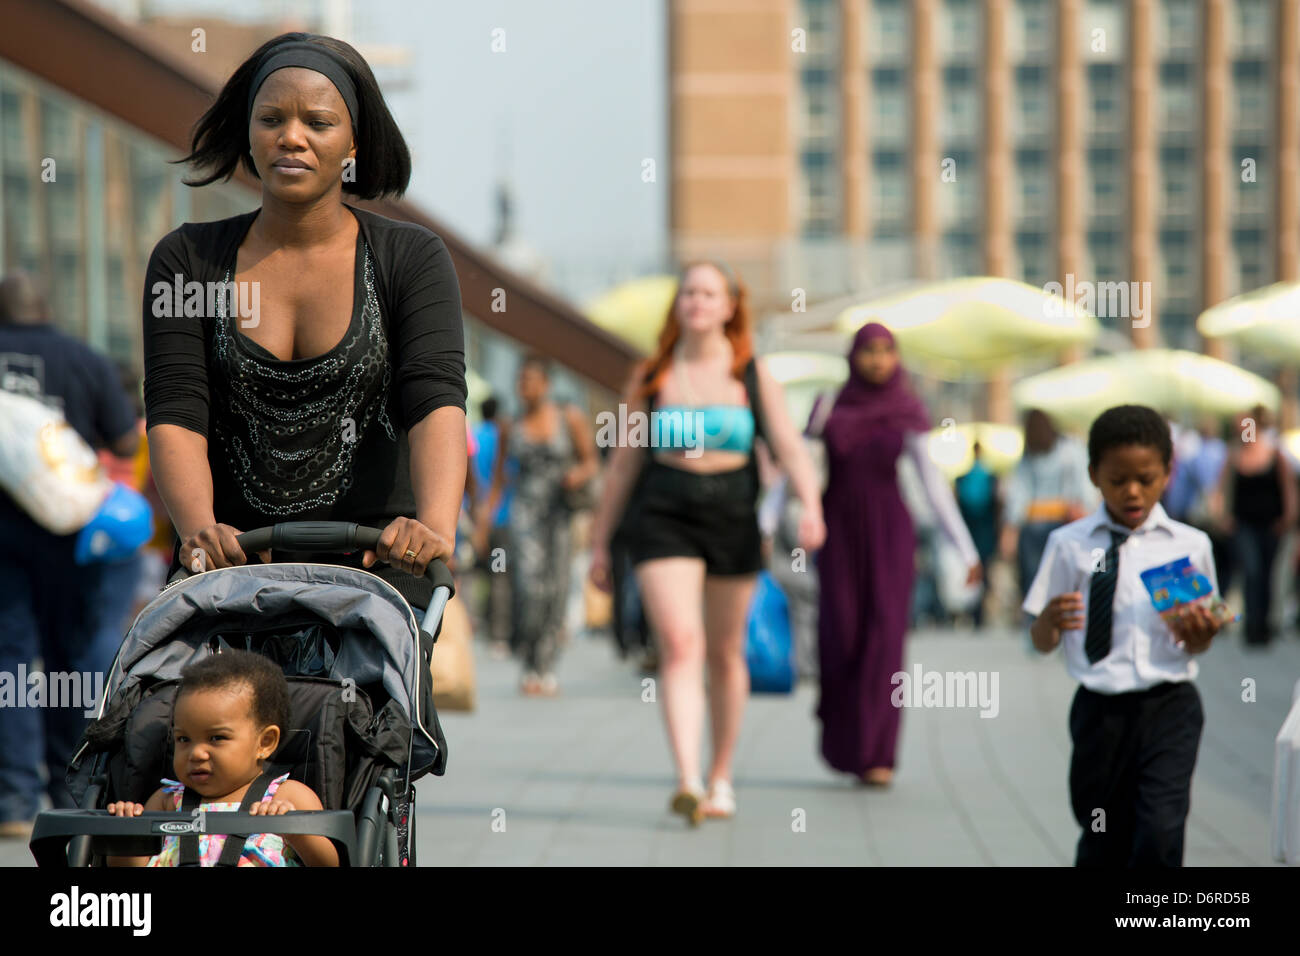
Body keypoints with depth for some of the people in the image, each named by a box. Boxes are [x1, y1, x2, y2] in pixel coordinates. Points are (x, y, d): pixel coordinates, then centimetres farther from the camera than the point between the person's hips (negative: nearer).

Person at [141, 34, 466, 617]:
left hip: (374, 563, -1)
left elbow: (436, 401, -10)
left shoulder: (413, 259, 5)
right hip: (230, 565, 1)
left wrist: (435, 526, -30)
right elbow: (175, 414, -3)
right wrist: (198, 529, -24)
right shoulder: (187, 260, 8)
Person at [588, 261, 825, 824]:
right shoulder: (650, 377, 6)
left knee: (725, 654, 10)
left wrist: (810, 505, -20)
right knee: (680, 645, -16)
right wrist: (599, 541, 12)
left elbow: (790, 449, -2)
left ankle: (721, 777, 26)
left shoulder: (753, 377, 5)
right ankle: (687, 782, -26)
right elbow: (623, 463, 11)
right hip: (663, 519, -1)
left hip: (733, 519, 1)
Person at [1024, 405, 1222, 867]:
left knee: (1161, 830, -14)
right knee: (1103, 843, 12)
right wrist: (1050, 620, -19)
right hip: (1100, 709, 1)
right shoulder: (1070, 545, 0)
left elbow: (1196, 645, 8)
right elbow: (1042, 642, 3)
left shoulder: (1189, 546, 2)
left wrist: (1199, 634, -14)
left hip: (1169, 707, -1)